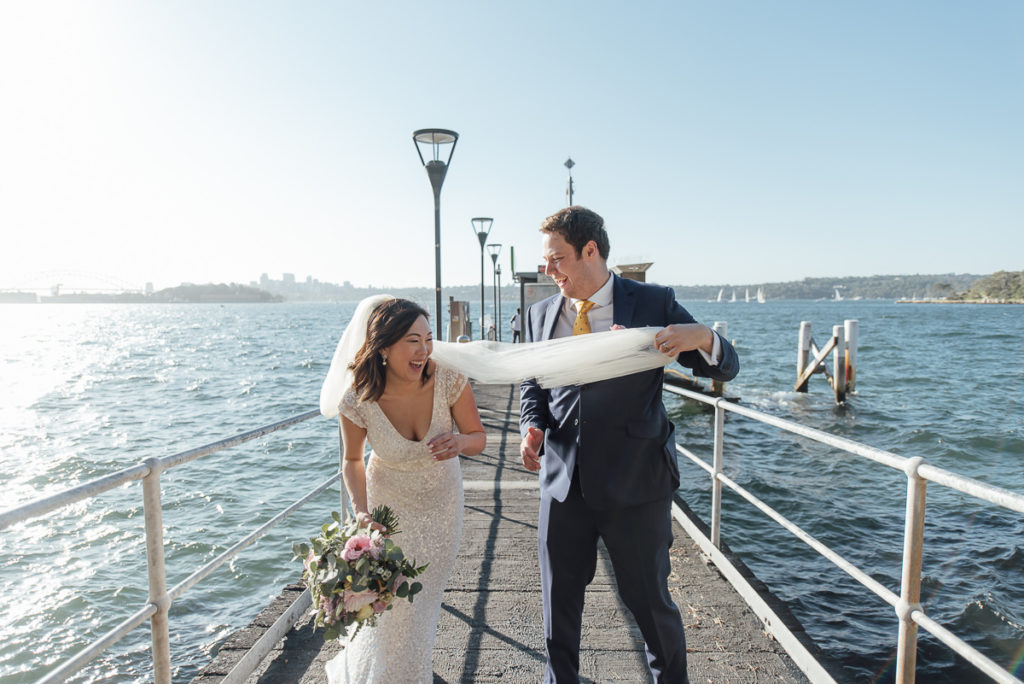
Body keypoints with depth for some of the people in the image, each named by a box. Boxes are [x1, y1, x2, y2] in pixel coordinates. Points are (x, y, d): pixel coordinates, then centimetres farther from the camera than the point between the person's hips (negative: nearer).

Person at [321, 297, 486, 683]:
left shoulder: (449, 380, -29)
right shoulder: (358, 400, -29)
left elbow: (478, 438, -13)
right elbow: (352, 460, -9)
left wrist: (460, 442, -36)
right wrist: (361, 511, -24)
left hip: (442, 501, 2)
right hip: (390, 505, -1)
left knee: (426, 596, 23)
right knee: (392, 607, 9)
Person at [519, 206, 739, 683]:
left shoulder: (654, 303, -5)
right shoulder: (541, 314, 5)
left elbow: (725, 368, -2)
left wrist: (703, 337, -25)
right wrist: (533, 426, -6)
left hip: (635, 482, -3)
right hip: (563, 481, 3)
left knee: (649, 598, 14)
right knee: (559, 599, 17)